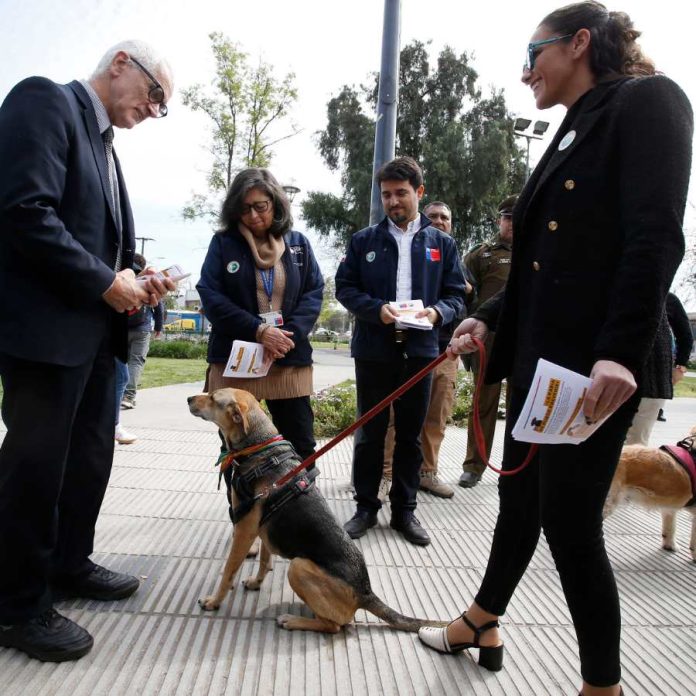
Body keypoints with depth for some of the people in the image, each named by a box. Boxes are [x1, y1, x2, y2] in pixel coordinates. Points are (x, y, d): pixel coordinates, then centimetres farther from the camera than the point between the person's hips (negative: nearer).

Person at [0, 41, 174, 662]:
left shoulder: (105, 145, 19)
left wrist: (130, 282, 3)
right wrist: (105, 283, -17)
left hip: (94, 329, 9)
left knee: (91, 457, 16)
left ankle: (70, 565, 34)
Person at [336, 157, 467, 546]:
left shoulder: (442, 244, 8)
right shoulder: (364, 240, 6)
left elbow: (457, 295, 6)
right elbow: (345, 288, 2)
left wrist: (437, 312, -15)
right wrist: (377, 309, -16)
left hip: (419, 350, 1)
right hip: (374, 350, -1)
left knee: (411, 435, 10)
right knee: (370, 433, 8)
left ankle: (405, 510, 24)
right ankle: (366, 507, 22)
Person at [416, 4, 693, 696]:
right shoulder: (571, 134, 20)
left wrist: (619, 353, -27)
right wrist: (485, 319, 9)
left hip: (593, 366, -8)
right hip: (535, 356, 8)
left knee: (569, 520, 0)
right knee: (520, 500, 18)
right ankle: (480, 625, 37)